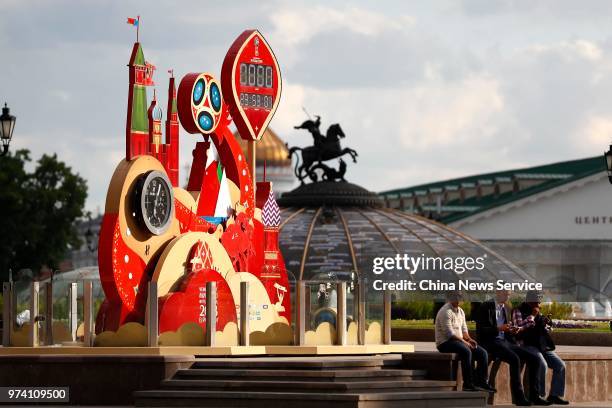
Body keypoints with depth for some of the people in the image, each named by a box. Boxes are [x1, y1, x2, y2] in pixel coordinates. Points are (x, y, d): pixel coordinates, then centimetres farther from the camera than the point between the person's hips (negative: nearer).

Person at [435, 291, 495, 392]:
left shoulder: (460, 311, 17)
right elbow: (449, 333, -19)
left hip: (459, 341, 9)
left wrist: (469, 339, -2)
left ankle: (481, 382, -6)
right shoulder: (446, 312, -13)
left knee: (482, 353, -6)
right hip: (445, 342, -9)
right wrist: (465, 342, -20)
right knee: (466, 351, -35)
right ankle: (468, 384, -33)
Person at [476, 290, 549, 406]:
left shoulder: (506, 308, 19)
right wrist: (498, 328, -22)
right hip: (491, 342, -8)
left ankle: (534, 395, -7)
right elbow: (480, 331, -11)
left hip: (505, 341, 8)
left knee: (535, 359, -9)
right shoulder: (485, 307, -4)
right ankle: (519, 397, -29)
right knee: (515, 359, -33)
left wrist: (511, 330, 2)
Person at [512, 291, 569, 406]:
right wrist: (532, 316, -10)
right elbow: (519, 327, -15)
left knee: (560, 365, -8)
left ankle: (554, 395, -5)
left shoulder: (537, 313, 22)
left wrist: (547, 324, 5)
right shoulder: (518, 311, 1)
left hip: (543, 346, 8)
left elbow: (548, 328, 29)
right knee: (542, 365, -32)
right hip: (528, 345, -8)